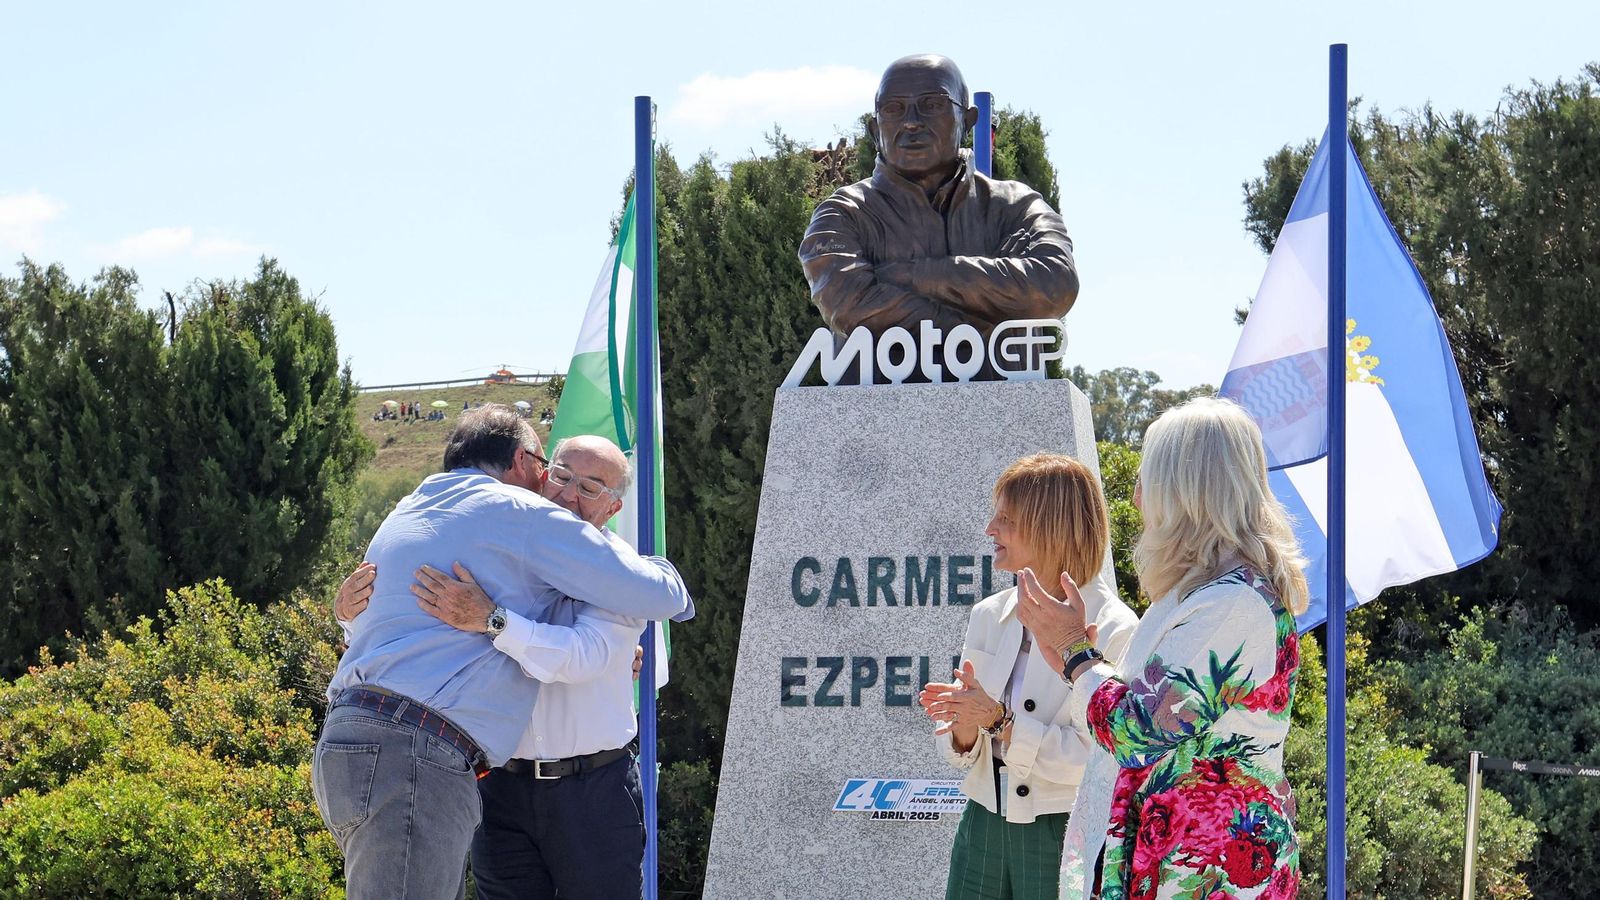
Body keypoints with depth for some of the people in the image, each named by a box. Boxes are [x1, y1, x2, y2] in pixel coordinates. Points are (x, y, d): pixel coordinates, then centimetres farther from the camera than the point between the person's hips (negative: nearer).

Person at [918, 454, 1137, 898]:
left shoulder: (1113, 630, -11)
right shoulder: (989, 615, 7)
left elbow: (1104, 759, -20)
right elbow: (957, 747, 9)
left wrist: (1000, 722, -23)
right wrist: (964, 731, -13)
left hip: (1064, 836, -5)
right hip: (984, 827, 5)